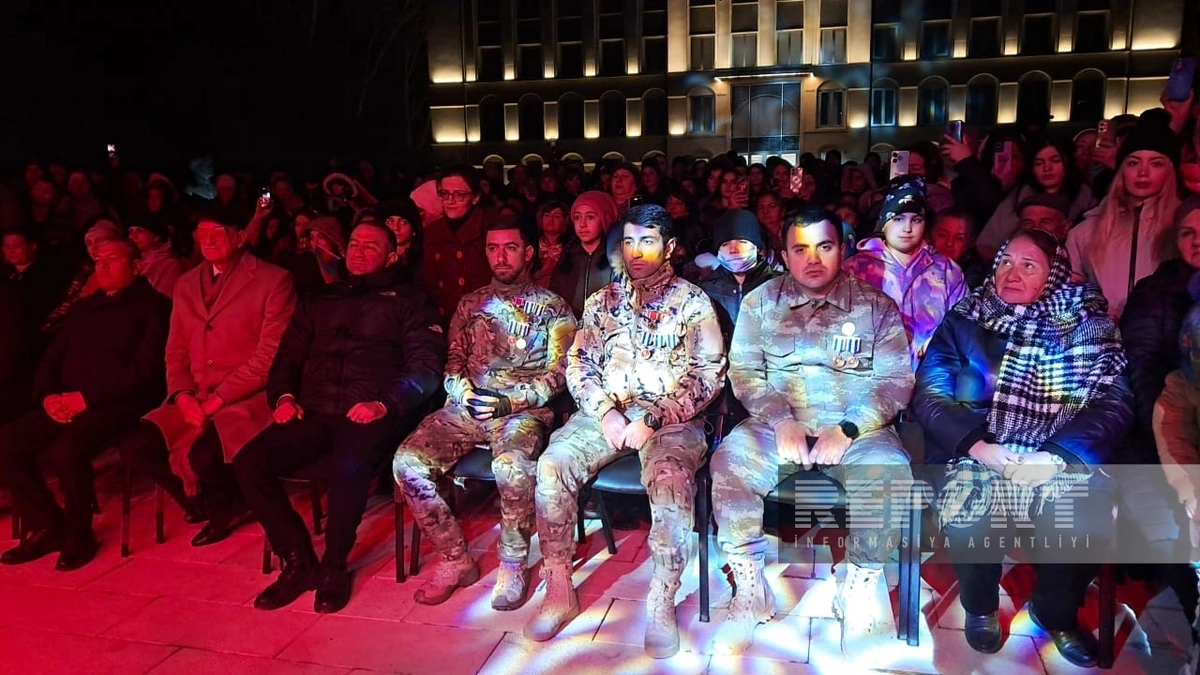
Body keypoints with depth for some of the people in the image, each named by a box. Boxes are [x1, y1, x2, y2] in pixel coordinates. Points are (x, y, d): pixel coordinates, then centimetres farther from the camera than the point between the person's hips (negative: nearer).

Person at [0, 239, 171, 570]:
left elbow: (146, 368, -13)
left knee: (67, 447, -32)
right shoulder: (83, 308, 22)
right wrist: (48, 396, -3)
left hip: (120, 405, -7)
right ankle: (45, 526, 2)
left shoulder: (152, 305, -1)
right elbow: (50, 360, 20)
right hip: (69, 405, 7)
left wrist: (86, 397, -18)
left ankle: (78, 535, -10)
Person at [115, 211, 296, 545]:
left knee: (203, 457, -30)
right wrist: (183, 395, -4)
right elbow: (176, 352, 16)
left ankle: (231, 503, 7)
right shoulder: (187, 284, 15)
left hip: (248, 400, -6)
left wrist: (219, 398, -16)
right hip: (195, 400, 7)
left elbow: (270, 356, -12)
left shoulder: (273, 281, -5)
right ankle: (210, 503, 10)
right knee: (132, 446, -13)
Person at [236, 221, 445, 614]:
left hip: (372, 414, -5)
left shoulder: (409, 302, 10)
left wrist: (385, 404, -17)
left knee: (347, 467, -36)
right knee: (249, 463, -19)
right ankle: (298, 561, -2)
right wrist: (284, 396, 1)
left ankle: (334, 567, -10)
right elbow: (287, 357, 23)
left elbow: (426, 366, -2)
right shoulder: (319, 303, 26)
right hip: (314, 413, 5)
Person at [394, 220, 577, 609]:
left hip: (523, 410, -4)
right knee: (407, 463, -21)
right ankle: (455, 559, -6)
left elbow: (557, 373, 1)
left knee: (512, 467, -37)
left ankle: (513, 564, -12)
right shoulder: (471, 303, 21)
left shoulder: (553, 308, 10)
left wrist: (510, 401, -14)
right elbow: (453, 362, 17)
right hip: (466, 406, 4)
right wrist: (463, 392, -6)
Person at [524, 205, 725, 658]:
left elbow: (707, 375, -4)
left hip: (671, 418, -3)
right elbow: (578, 364, 8)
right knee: (553, 464, -22)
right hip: (606, 412, 3)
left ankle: (661, 604, -19)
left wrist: (652, 420, -15)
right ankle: (559, 591, -12)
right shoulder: (603, 301, 14)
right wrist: (605, 412, -10)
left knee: (670, 480, -33)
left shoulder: (693, 302, 4)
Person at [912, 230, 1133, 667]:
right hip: (975, 455, -1)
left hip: (1061, 460, 1)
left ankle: (1056, 612, 7)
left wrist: (1057, 456, -20)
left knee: (1089, 513, -25)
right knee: (972, 511, -28)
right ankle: (980, 608, 5)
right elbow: (928, 395, -3)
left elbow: (1115, 403, -3)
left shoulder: (1085, 325, 6)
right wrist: (979, 447, -20)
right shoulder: (965, 321, 5)